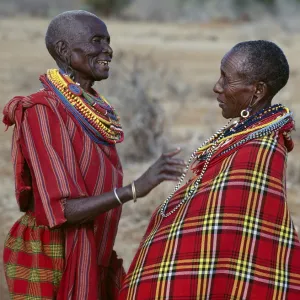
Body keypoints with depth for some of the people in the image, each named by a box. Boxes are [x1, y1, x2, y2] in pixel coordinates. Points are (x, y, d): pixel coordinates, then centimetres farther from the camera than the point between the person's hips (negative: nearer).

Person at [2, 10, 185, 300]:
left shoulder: (93, 110, 8)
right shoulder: (42, 112, -17)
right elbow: (60, 210, -23)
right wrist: (136, 188, -33)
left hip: (85, 262, 8)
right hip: (50, 265, -8)